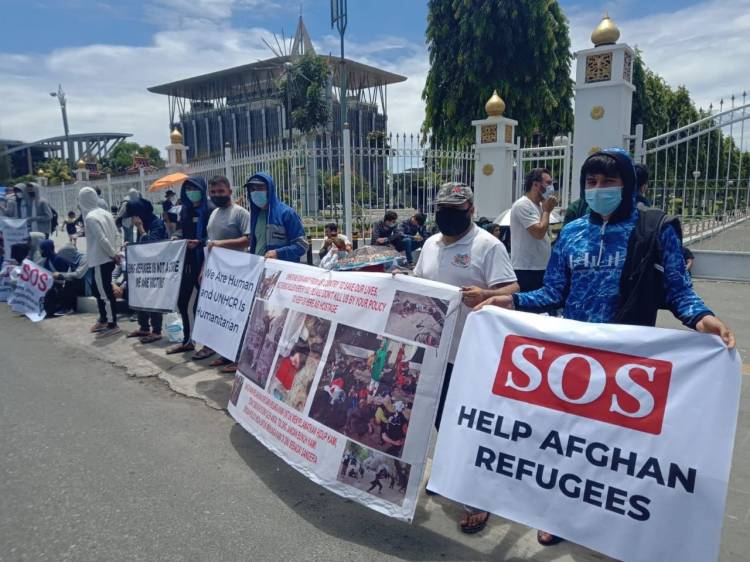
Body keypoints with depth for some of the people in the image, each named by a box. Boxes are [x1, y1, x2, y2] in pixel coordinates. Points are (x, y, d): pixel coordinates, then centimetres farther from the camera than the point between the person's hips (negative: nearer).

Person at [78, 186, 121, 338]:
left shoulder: (90, 217, -16)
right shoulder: (105, 213, 8)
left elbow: (102, 239, -22)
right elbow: (115, 234, 10)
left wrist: (113, 254, -11)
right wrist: (114, 253, 11)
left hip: (100, 260, -9)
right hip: (107, 258, 9)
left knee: (105, 292, -1)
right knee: (98, 289, 20)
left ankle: (112, 325, 5)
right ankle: (103, 320, 30)